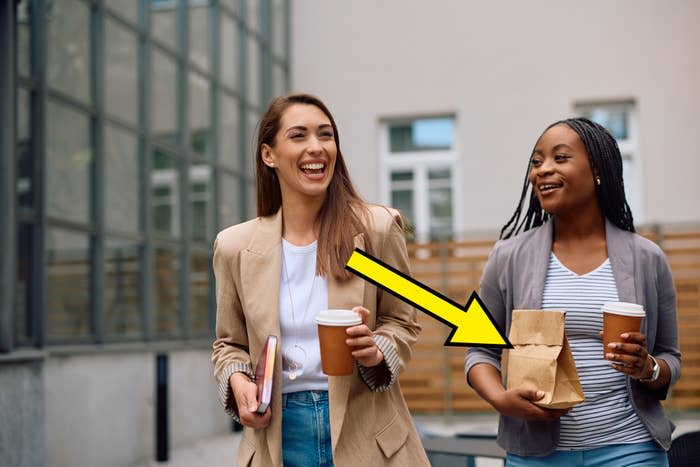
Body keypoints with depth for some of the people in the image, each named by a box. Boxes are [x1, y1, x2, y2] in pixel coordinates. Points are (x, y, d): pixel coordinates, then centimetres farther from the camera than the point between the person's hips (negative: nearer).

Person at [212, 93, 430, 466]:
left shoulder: (377, 228, -6)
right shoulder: (235, 247, -1)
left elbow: (403, 322, 4)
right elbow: (229, 344, 10)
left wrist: (377, 351, -16)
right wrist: (238, 381, -10)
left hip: (364, 435, -1)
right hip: (279, 433, 1)